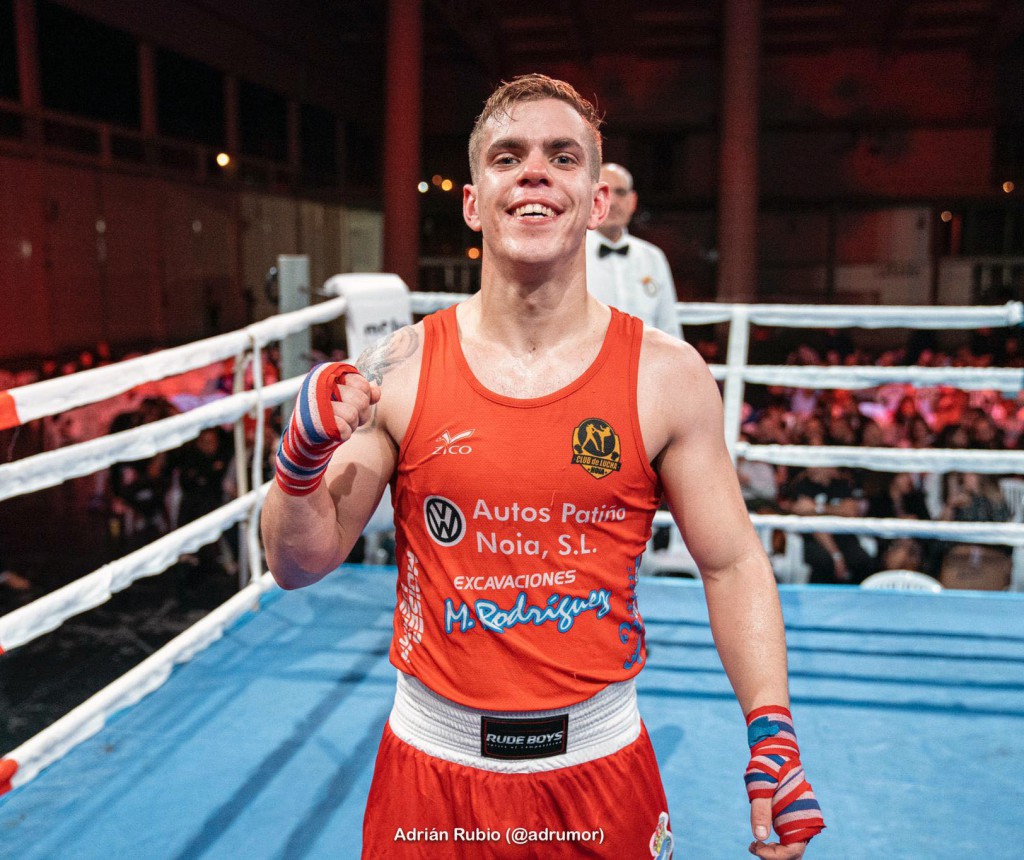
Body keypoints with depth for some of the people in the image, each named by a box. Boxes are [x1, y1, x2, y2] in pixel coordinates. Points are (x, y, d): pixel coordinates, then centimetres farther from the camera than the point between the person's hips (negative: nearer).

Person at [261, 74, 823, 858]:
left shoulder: (668, 376, -9)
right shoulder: (400, 369, -8)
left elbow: (733, 565, -2)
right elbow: (302, 566, -3)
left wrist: (772, 730, -10)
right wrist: (302, 461, -21)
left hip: (601, 764, 0)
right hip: (430, 766, 1)